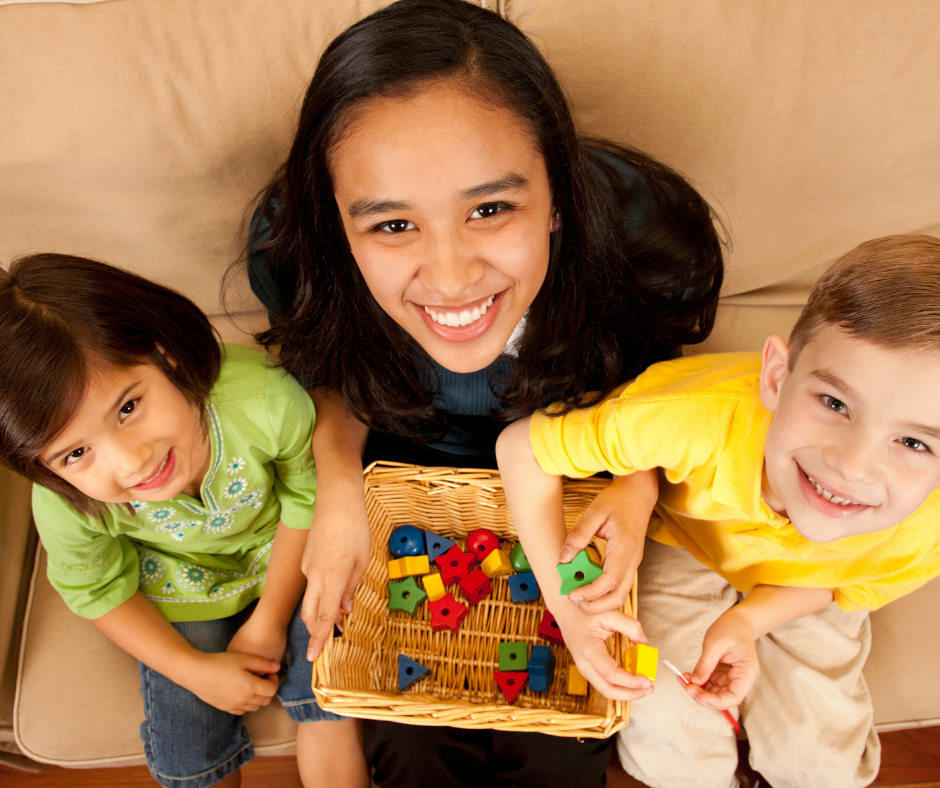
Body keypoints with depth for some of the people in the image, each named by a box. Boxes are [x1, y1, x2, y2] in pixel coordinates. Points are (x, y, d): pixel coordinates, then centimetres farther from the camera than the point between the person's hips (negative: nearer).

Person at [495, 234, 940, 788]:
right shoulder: (701, 419, -45)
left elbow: (849, 586, -8)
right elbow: (521, 446, -32)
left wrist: (750, 621, -27)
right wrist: (565, 596, -34)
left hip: (798, 590, 2)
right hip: (685, 545, -1)